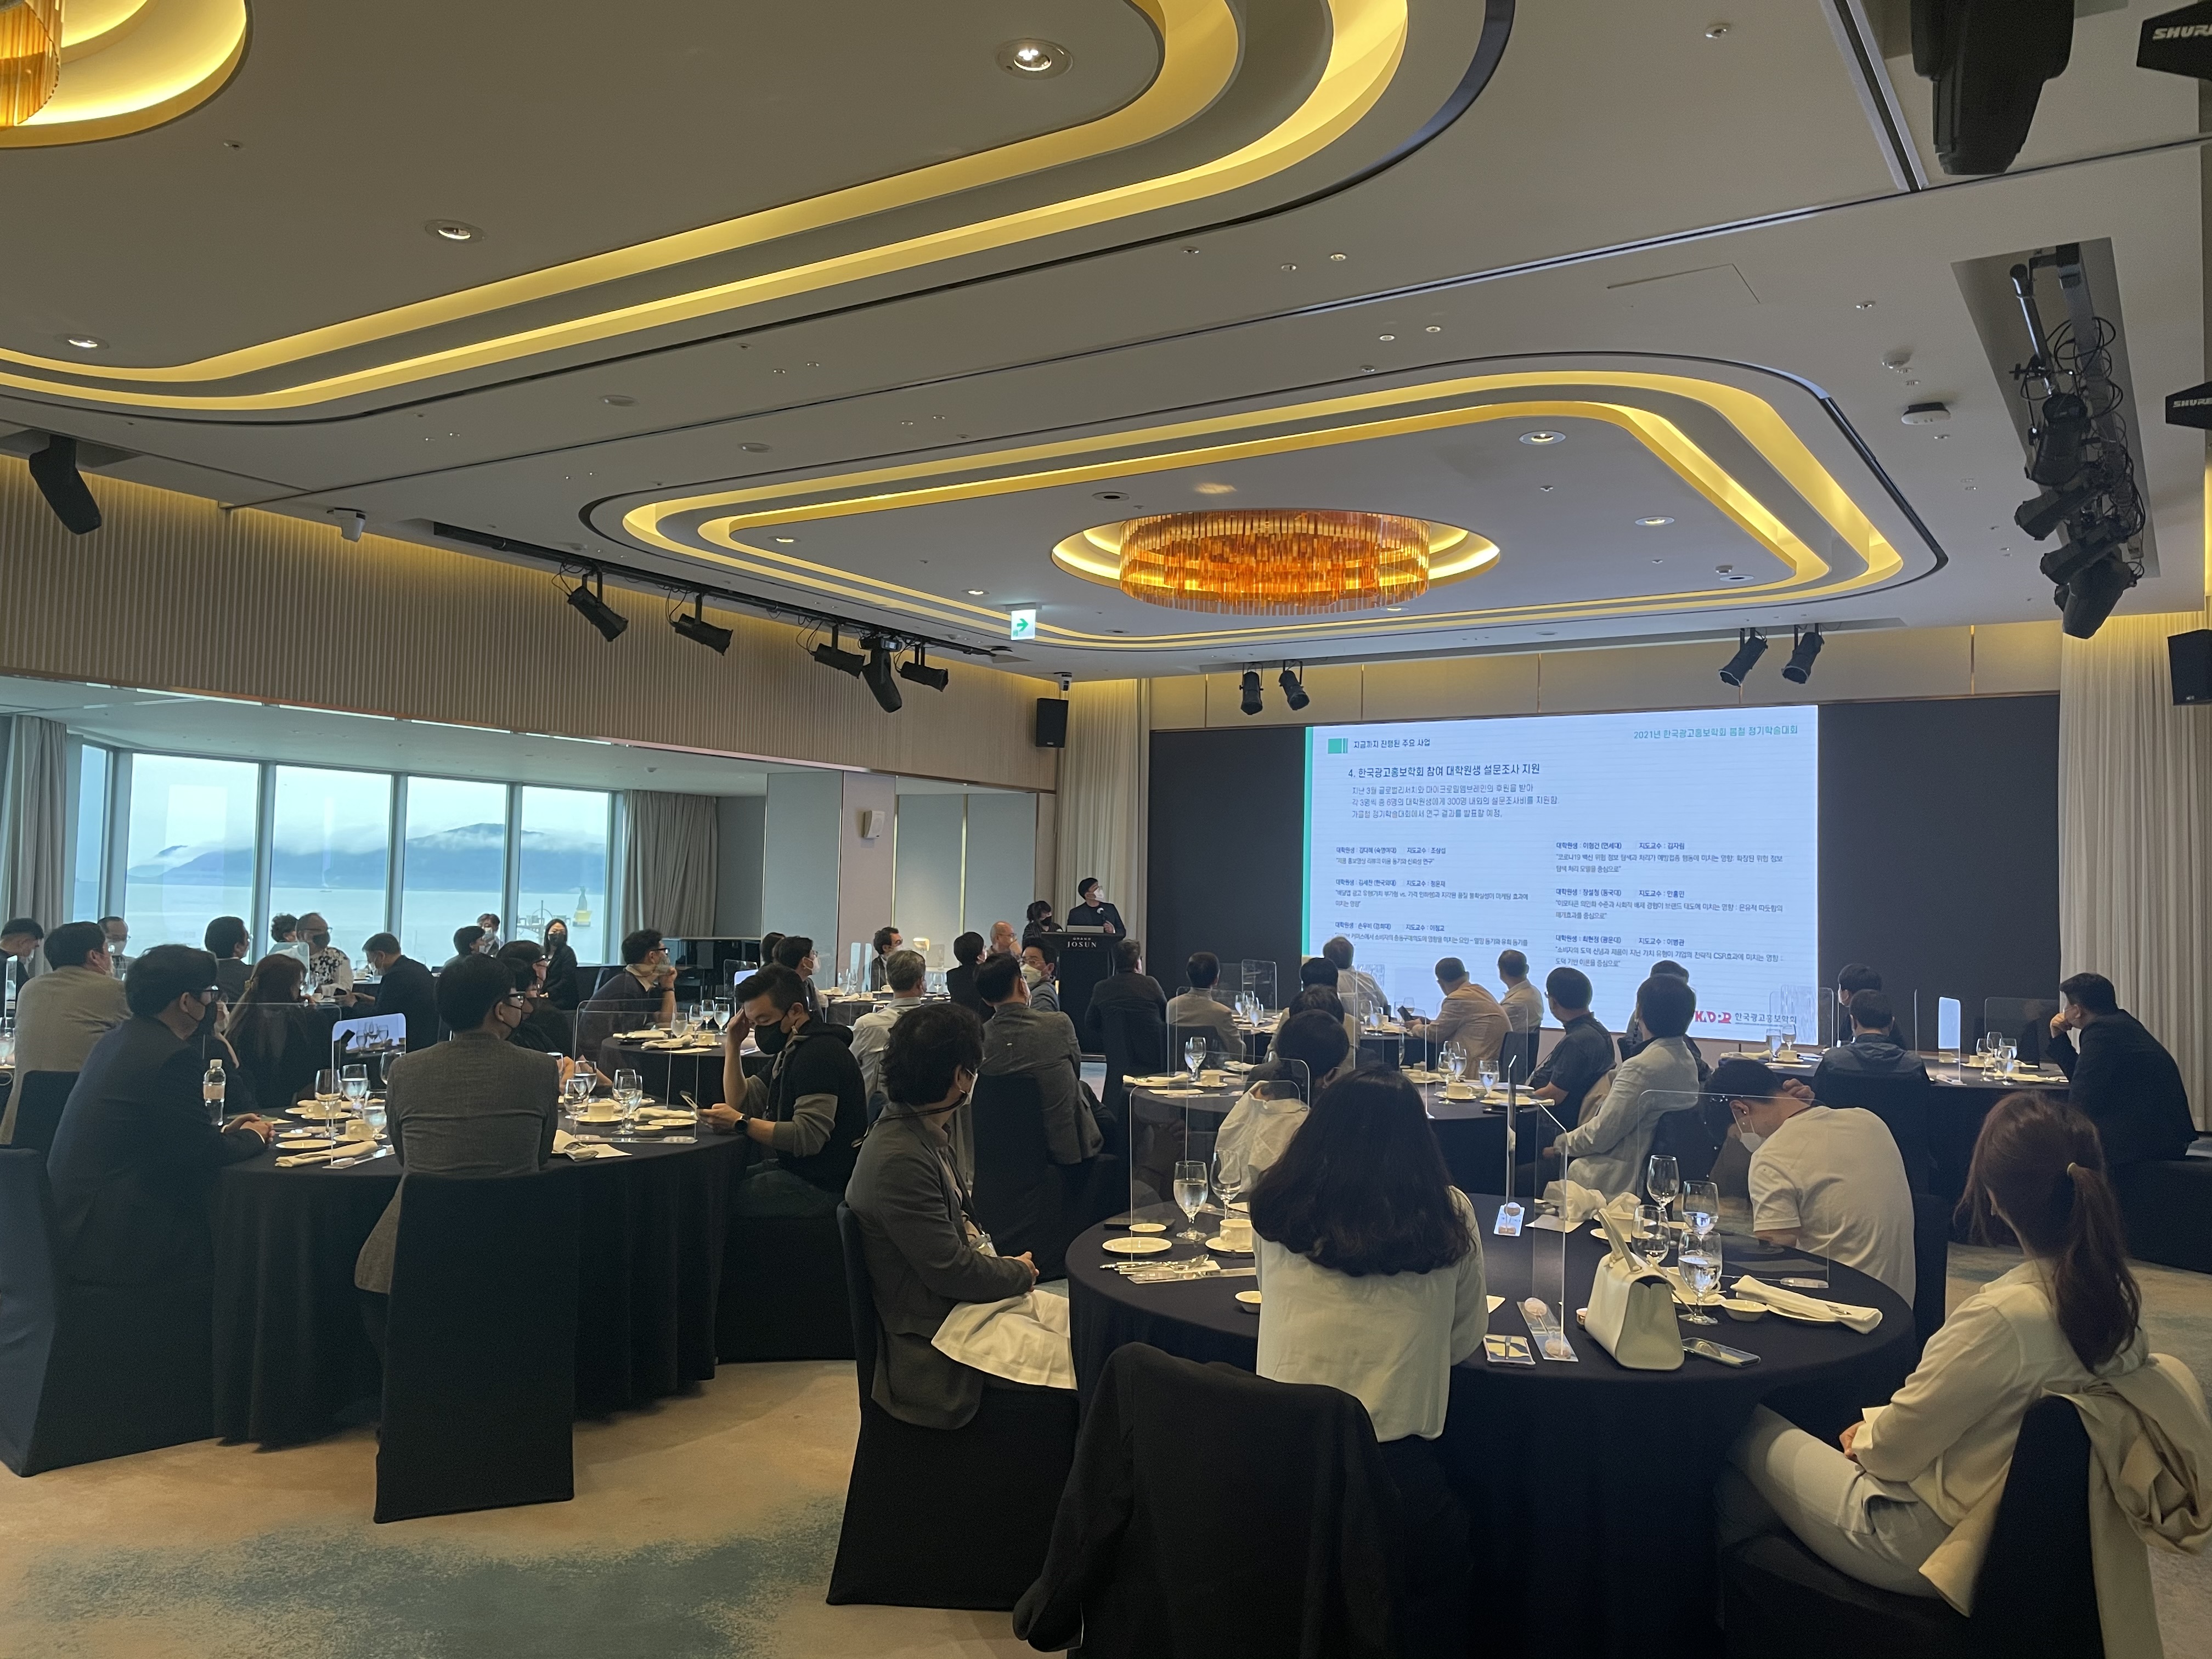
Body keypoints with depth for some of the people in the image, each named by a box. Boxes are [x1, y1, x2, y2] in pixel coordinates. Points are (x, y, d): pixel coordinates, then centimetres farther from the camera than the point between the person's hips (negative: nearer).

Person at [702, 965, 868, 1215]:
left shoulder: (819, 1053, -20)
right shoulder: (790, 1049, 14)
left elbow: (808, 1137, -27)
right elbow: (743, 1105, 15)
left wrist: (740, 1123, -26)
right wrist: (732, 1046, 7)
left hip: (822, 1185, -10)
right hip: (795, 1169, 10)